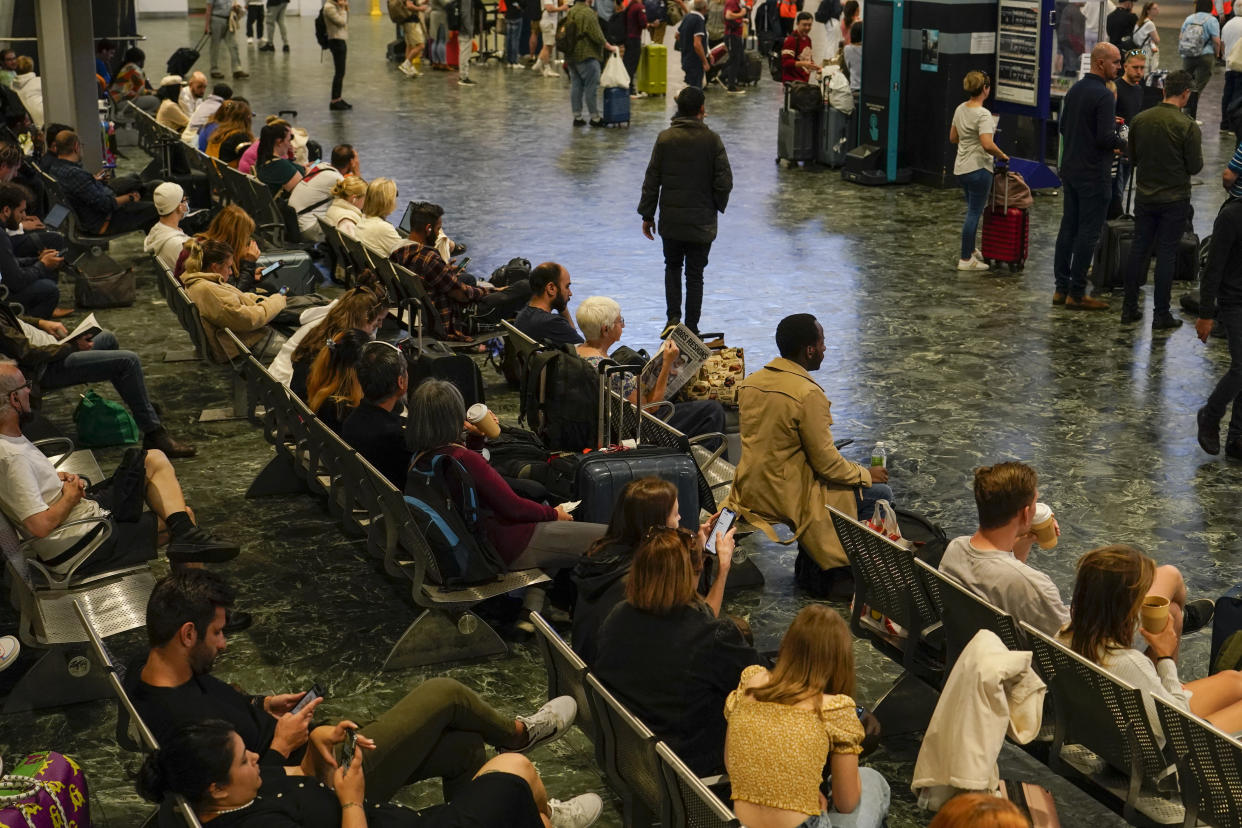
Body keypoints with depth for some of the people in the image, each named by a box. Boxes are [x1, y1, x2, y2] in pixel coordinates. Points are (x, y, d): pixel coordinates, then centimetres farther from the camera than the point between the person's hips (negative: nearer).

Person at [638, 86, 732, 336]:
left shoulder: (665, 138, -6)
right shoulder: (712, 140, -9)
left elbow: (652, 180, -3)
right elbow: (725, 181, -11)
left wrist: (647, 214, 5)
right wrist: (717, 205, 9)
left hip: (670, 221, 1)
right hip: (702, 222, -1)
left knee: (672, 267, 20)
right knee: (695, 274, 9)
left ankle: (673, 318, 7)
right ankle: (691, 327, 10)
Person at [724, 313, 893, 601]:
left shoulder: (749, 382, 4)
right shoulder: (808, 394, -21)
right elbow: (826, 462, -18)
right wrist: (866, 474, 1)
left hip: (750, 492, 8)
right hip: (786, 499, -8)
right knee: (879, 494, 5)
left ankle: (808, 566, 29)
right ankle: (834, 574, 11)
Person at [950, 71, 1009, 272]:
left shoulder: (960, 109, 6)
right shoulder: (982, 114, -20)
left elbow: (953, 138, 16)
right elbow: (987, 145, -29)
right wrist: (1002, 155, -13)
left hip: (961, 168, 9)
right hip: (978, 169, -9)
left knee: (973, 211, 22)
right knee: (974, 213, -2)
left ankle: (971, 251, 32)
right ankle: (965, 260, 2)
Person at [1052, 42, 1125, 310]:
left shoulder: (1074, 90, 10)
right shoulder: (1104, 95, -17)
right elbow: (1105, 137, -23)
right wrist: (1125, 144, -3)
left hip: (1070, 170, 8)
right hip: (1093, 174, -8)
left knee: (1068, 227, 12)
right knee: (1088, 232, -3)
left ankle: (1062, 288, 16)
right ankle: (1076, 293, 0)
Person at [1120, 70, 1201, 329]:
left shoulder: (1140, 120, -2)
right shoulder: (1188, 126, -16)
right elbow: (1195, 167, -12)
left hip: (1144, 197, 4)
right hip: (1174, 199, -4)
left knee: (1138, 249, 12)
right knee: (1166, 254, 2)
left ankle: (1129, 308, 16)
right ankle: (1161, 314, 7)